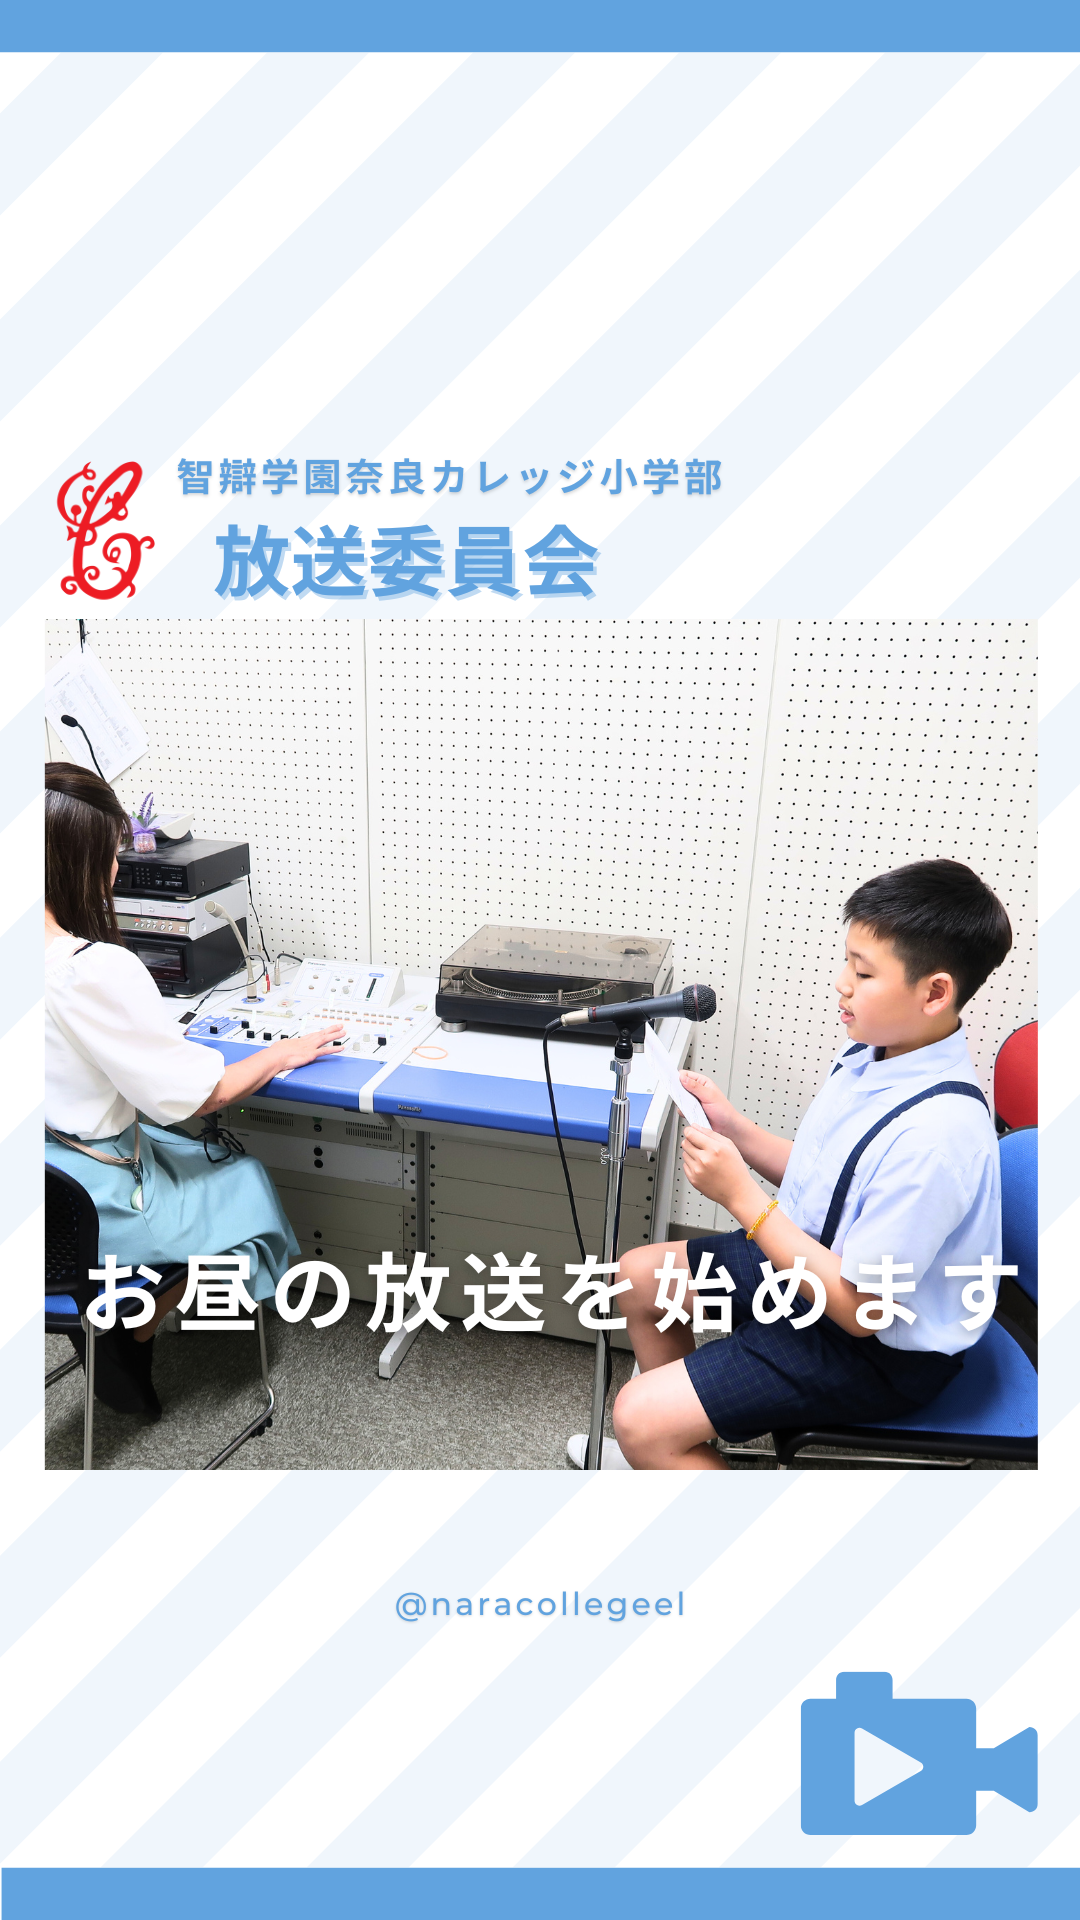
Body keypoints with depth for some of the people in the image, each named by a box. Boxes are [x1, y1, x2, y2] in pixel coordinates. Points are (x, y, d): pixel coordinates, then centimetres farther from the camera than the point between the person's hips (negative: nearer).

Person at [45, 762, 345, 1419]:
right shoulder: (98, 969, -31)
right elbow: (203, 1093, -20)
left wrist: (148, 1030, 15)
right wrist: (286, 1052, -5)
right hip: (85, 1213, -7)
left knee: (195, 1150, 28)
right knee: (247, 1181, 18)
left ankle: (111, 1319, 27)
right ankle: (133, 1335, 22)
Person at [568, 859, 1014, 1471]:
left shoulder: (934, 1132, -34)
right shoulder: (874, 1054, -7)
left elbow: (862, 1308, -27)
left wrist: (741, 1195, -27)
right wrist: (734, 1129, -8)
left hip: (879, 1347, -9)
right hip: (819, 1259, 9)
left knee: (641, 1416, -17)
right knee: (639, 1275, 18)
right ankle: (670, 1448, 38)